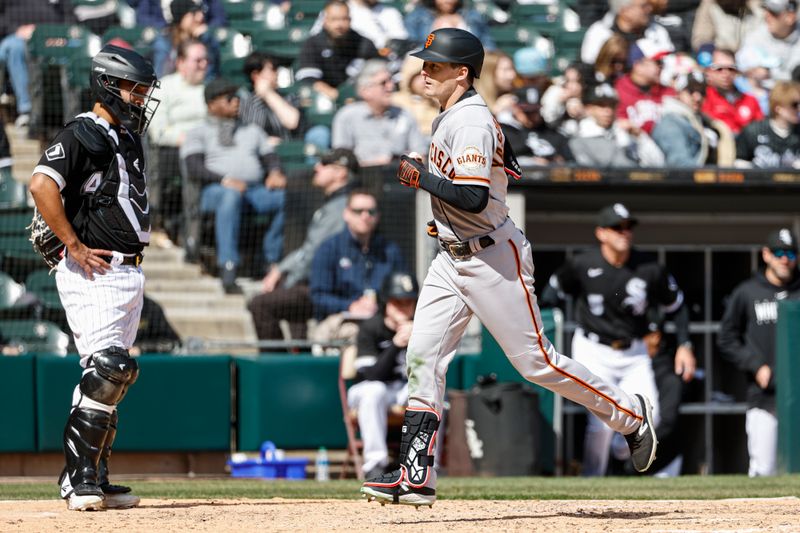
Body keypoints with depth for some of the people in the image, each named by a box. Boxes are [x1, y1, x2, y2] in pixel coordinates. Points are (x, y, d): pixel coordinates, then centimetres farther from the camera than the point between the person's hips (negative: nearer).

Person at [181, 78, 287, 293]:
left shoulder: (253, 131, 32)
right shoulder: (198, 134, 19)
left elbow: (270, 158, 20)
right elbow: (194, 168, 2)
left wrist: (275, 173, -5)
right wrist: (224, 180, -16)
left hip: (257, 189, 4)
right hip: (214, 190, -4)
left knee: (285, 197, -30)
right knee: (231, 195, -42)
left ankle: (273, 262, -25)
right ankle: (228, 273, -49)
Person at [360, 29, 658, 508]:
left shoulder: (471, 123, -20)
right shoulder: (451, 116, 11)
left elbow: (473, 198, -30)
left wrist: (421, 177, -18)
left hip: (493, 259, -10)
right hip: (453, 259, 10)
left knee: (535, 360, -3)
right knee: (423, 356, 1)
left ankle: (630, 414, 14)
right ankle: (416, 476, 0)